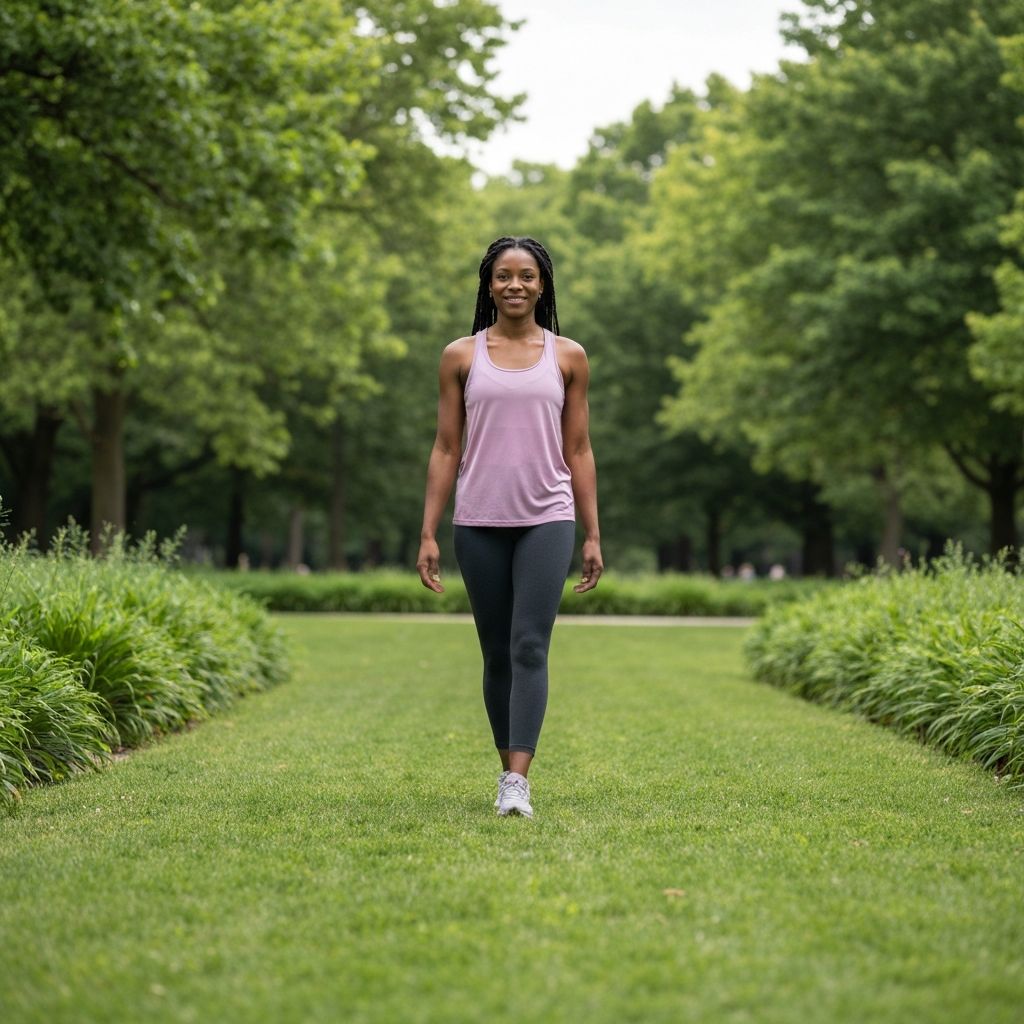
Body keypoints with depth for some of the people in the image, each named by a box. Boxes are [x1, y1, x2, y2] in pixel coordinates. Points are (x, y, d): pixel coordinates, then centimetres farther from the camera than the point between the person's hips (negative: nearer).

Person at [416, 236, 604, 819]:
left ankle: (518, 782, -17)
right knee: (496, 653, 8)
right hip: (480, 523, 1)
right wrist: (428, 534, 0)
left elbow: (579, 451, 8)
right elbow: (446, 449, 6)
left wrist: (593, 535, 4)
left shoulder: (568, 357, 6)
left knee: (530, 647, -12)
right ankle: (508, 769, 19)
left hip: (547, 520, -1)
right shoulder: (462, 356, 6)